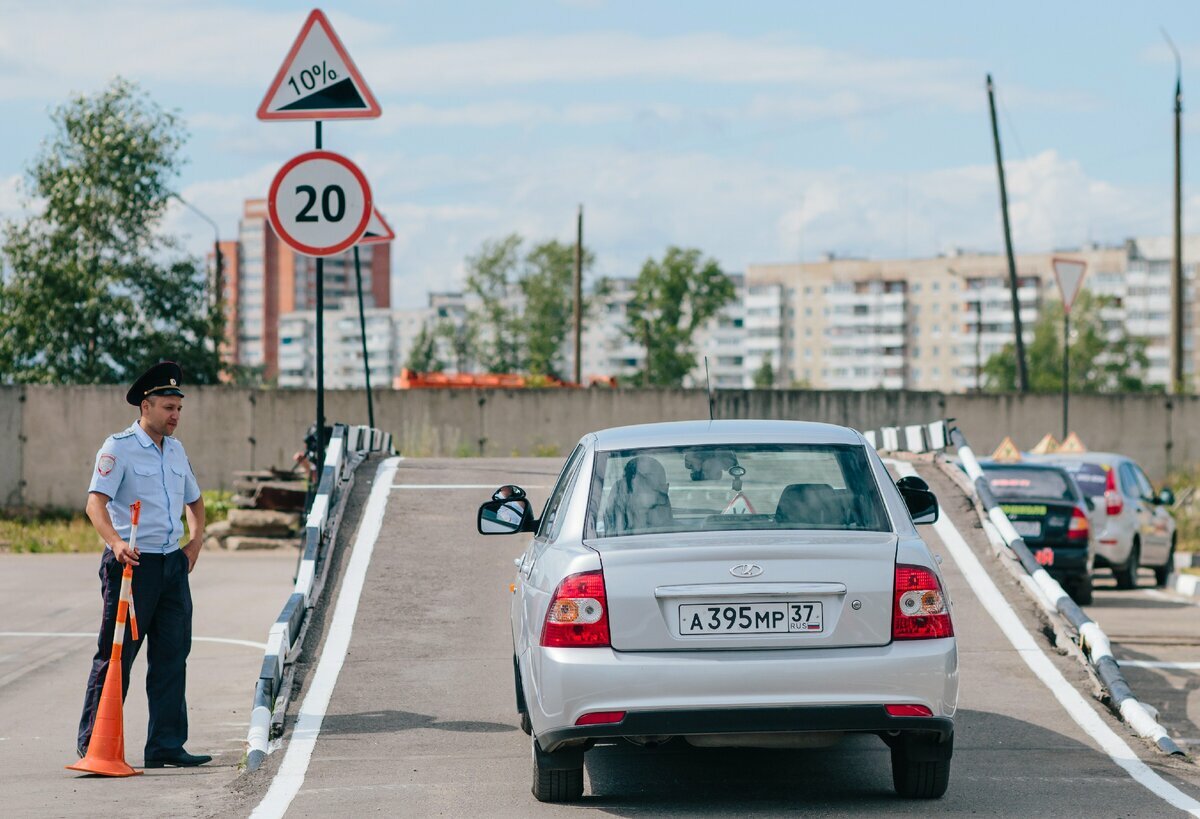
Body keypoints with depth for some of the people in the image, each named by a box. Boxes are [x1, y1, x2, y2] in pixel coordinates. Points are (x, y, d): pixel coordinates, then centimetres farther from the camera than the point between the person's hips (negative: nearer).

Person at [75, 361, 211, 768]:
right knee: (116, 656, -2)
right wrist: (115, 543, -37)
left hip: (172, 565, 7)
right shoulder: (118, 448, -7)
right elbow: (96, 502, -20)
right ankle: (93, 744, 6)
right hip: (132, 563, -7)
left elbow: (194, 500, 31)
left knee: (172, 656, 4)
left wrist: (196, 540, 13)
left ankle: (166, 745, 8)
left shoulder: (175, 450, 15)